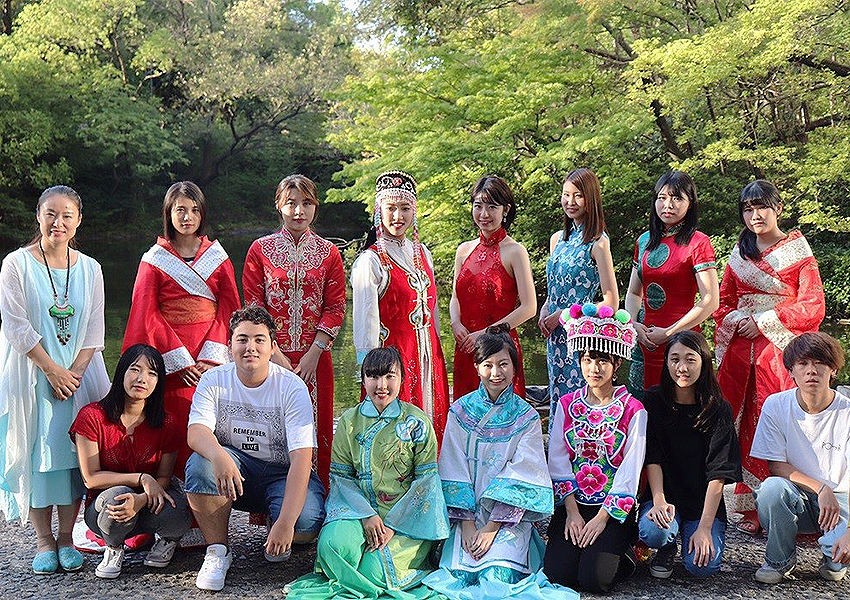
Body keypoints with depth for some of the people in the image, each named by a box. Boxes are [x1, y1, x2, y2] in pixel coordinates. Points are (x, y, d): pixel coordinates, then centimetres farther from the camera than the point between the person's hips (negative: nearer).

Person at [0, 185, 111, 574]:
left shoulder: (89, 269, 7)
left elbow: (94, 331, 5)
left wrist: (74, 371, -8)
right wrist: (52, 370, -13)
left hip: (78, 372, 2)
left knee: (73, 450, -2)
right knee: (35, 451, -2)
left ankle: (66, 537, 10)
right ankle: (44, 541, 8)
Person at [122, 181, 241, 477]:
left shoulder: (217, 256, 11)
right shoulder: (155, 259, 7)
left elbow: (229, 306, 4)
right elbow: (147, 314, 1)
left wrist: (210, 357, -8)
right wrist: (180, 359, -10)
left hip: (212, 358, 1)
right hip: (171, 359, -1)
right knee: (177, 428, -7)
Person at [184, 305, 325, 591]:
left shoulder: (292, 387, -14)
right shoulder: (214, 380, -6)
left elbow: (301, 458, -23)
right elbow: (196, 431, -21)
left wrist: (285, 523, -34)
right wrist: (219, 455, -47)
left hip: (281, 473, -2)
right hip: (233, 471, 2)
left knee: (306, 522, -32)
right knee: (200, 463, -30)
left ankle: (278, 539, 8)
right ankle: (218, 550, -11)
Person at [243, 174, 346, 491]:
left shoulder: (328, 252, 8)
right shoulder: (260, 249, 6)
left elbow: (335, 308, 3)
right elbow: (253, 306, 1)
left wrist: (313, 353, -8)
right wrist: (275, 354, -9)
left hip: (313, 357, 1)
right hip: (271, 354, -1)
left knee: (313, 427, 2)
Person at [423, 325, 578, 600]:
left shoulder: (526, 417, 0)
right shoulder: (460, 411, 4)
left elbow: (521, 479, -6)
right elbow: (454, 471, 0)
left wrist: (492, 528, -15)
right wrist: (467, 524, -11)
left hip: (509, 516, -1)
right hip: (468, 513, 1)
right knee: (460, 575, -22)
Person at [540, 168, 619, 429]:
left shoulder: (598, 242, -10)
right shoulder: (557, 239, 12)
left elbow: (611, 302, -12)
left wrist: (562, 316, -12)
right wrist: (544, 314, 1)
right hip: (556, 333, 7)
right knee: (557, 397, 11)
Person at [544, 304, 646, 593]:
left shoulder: (632, 410, -4)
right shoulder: (567, 404, 6)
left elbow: (630, 471, -8)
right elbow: (558, 460, 1)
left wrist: (602, 518, -13)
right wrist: (572, 511, -9)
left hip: (614, 508, -2)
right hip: (572, 503, 3)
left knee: (594, 578, -17)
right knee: (557, 574, -15)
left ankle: (623, 553, 13)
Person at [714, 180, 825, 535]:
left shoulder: (798, 251, 3)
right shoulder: (740, 253, 16)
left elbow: (812, 306, -4)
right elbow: (724, 301, 20)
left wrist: (764, 321, -9)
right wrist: (736, 320, -1)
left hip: (781, 350, -4)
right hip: (741, 351, 4)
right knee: (745, 427, 1)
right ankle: (750, 509, 6)